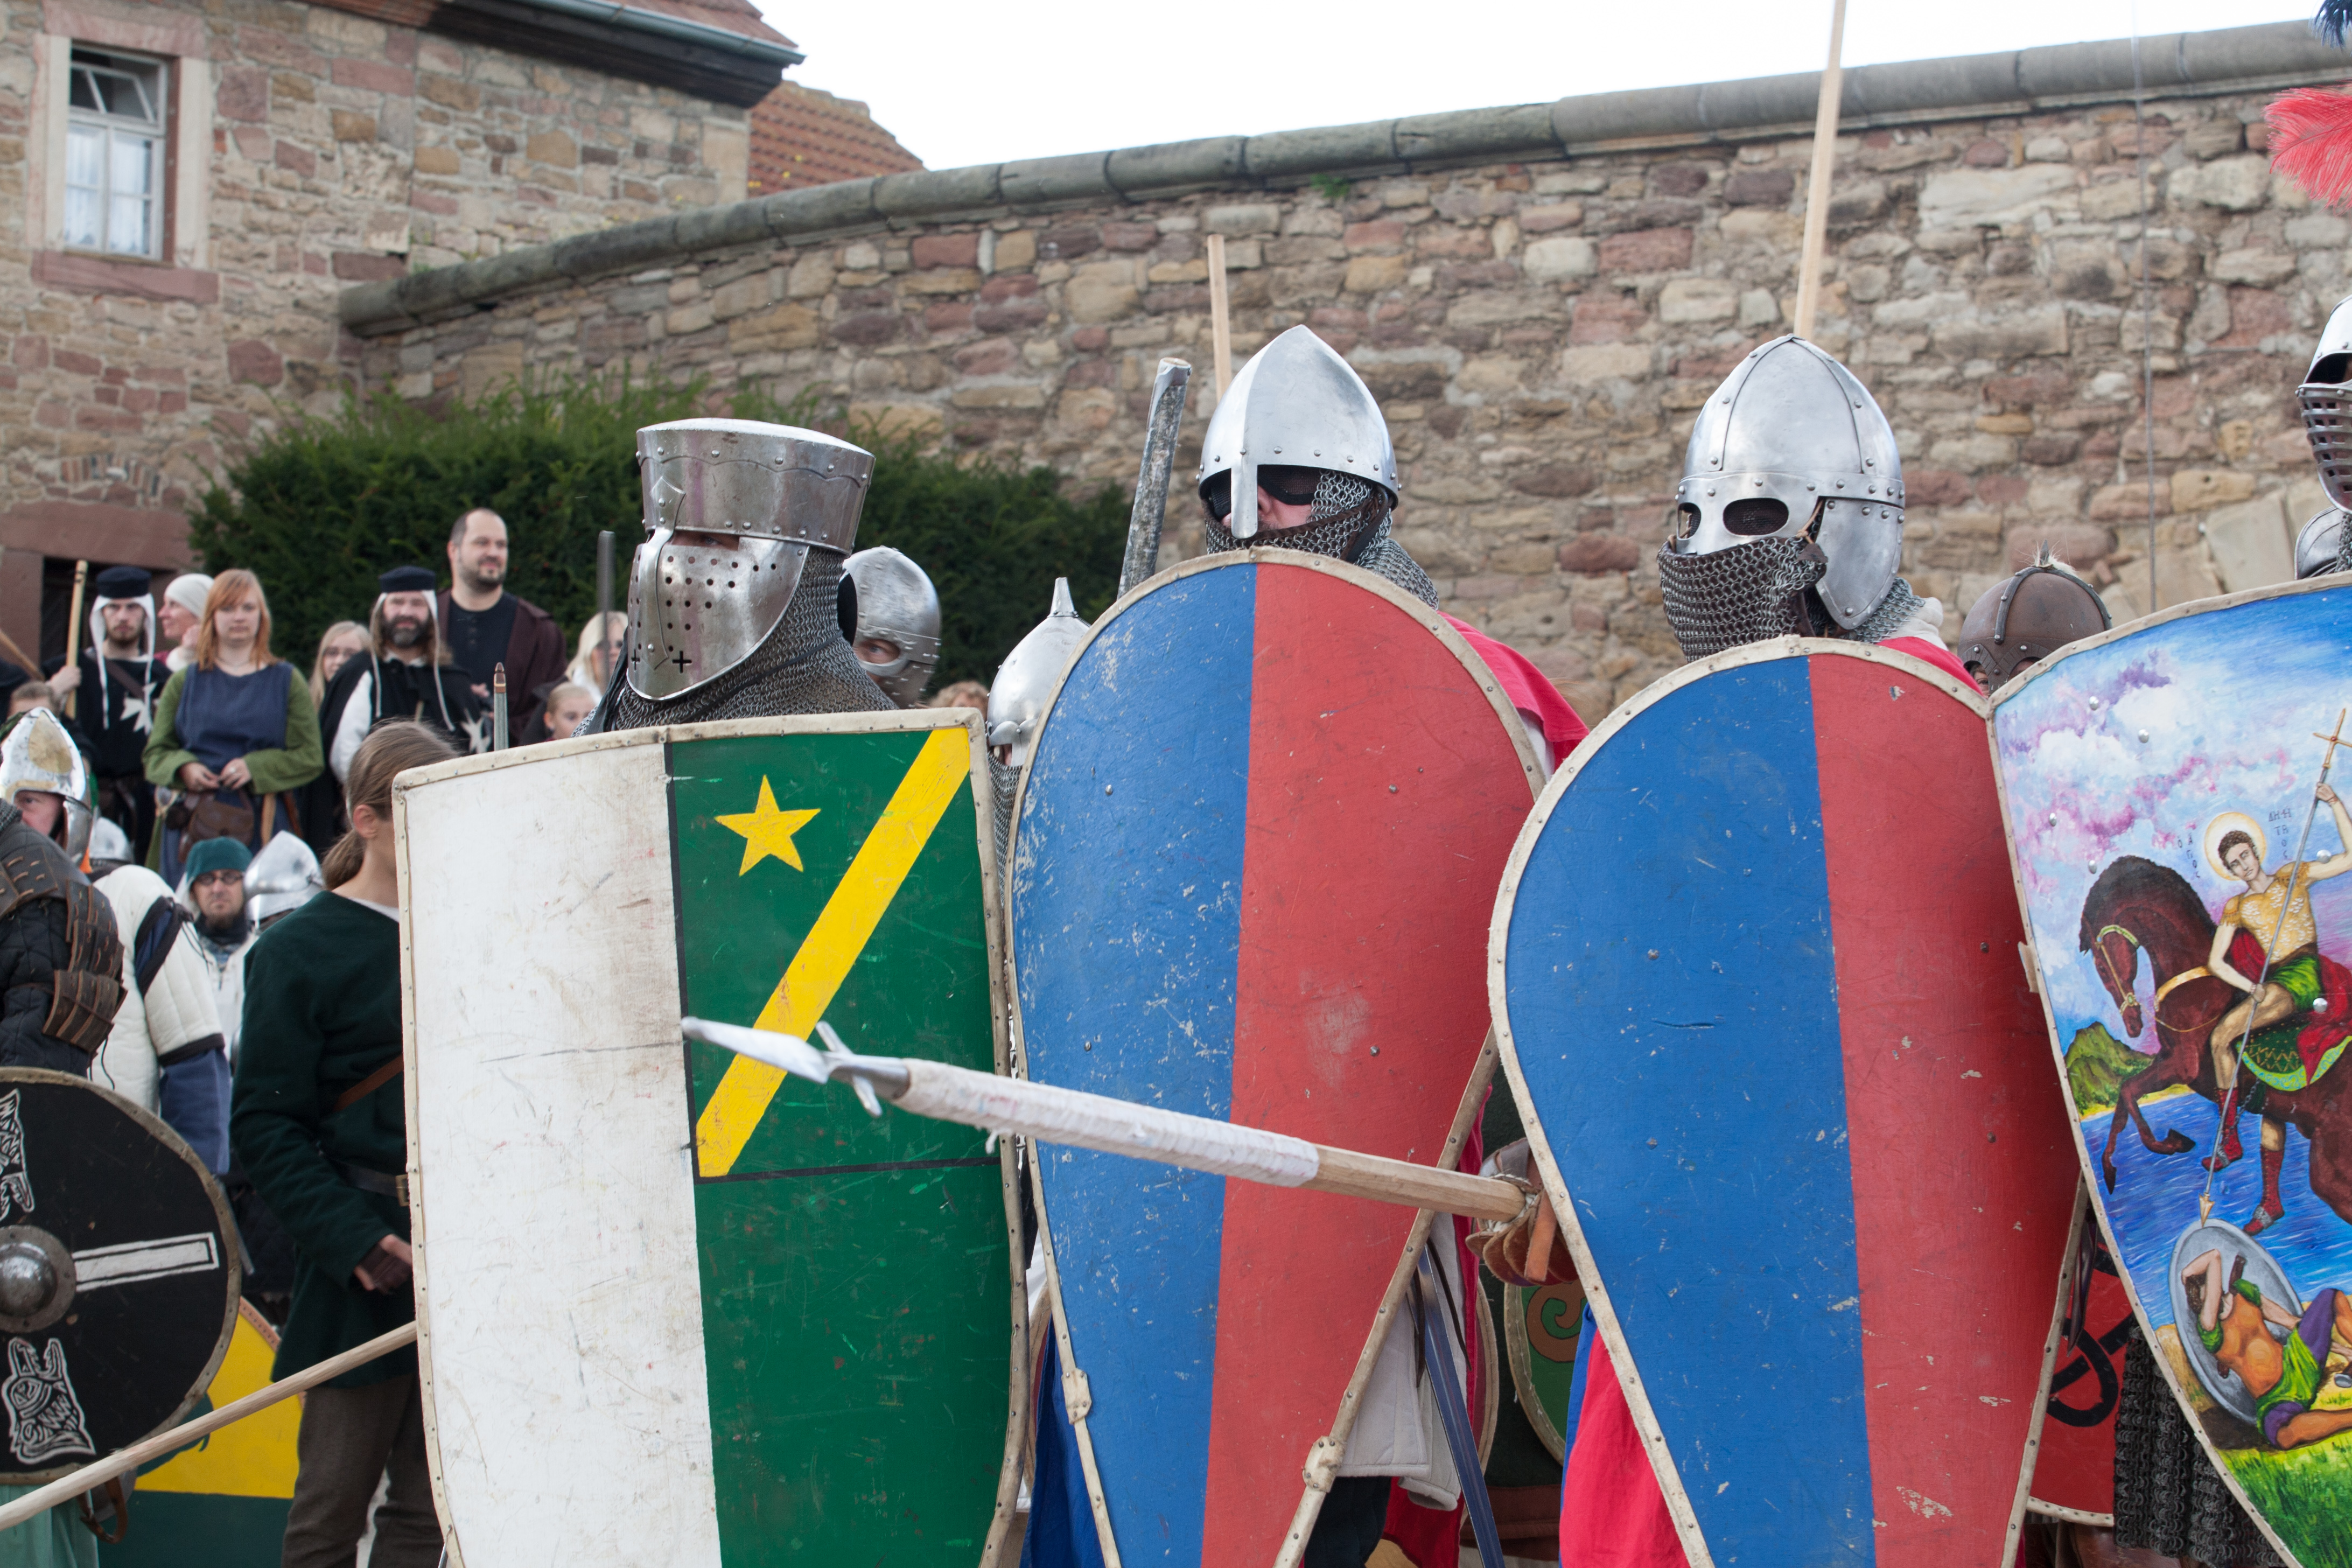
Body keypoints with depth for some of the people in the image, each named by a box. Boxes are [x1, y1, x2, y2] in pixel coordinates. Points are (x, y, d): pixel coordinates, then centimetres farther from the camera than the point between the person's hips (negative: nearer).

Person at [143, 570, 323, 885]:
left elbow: (309, 758, 2)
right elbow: (156, 753, 12)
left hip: (264, 826, -1)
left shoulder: (287, 681, 10)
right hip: (195, 825, 1)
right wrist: (183, 767, -10)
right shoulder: (184, 682, 15)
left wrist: (255, 767, -13)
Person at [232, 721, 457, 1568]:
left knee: (430, 1499, 8)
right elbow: (264, 1126, -8)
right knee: (335, 1496, 1)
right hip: (361, 1271, -5)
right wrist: (354, 1240, -18)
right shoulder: (300, 950, -4)